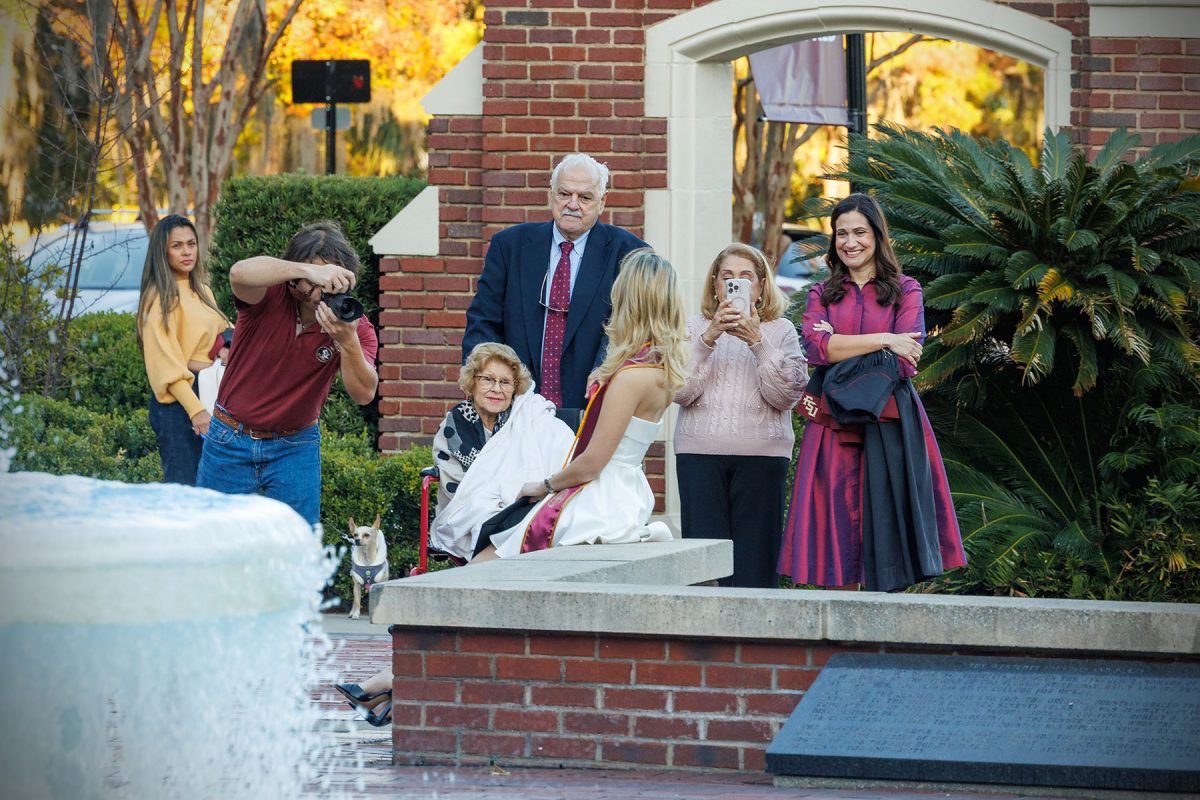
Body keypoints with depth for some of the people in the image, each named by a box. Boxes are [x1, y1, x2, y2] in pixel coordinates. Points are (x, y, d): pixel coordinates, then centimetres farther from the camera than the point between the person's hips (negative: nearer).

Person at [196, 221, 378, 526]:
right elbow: (240, 273, -41)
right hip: (231, 441, -1)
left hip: (296, 449, 1)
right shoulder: (270, 298, -17)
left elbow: (364, 394, -23)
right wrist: (310, 270, -54)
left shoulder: (354, 325, -11)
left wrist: (348, 342, -41)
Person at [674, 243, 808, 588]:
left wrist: (757, 343, -12)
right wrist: (709, 337, -11)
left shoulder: (780, 331, 10)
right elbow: (680, 391, -1)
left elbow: (785, 396, -3)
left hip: (761, 454, 0)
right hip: (700, 453, 1)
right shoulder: (694, 327, 12)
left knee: (755, 559, -5)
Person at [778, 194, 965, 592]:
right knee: (838, 525, -4)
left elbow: (904, 361, -5)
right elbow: (816, 348, -6)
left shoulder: (904, 290, 9)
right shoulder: (822, 294, 15)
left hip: (890, 424, -2)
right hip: (834, 429, 2)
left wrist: (840, 347, -6)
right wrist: (883, 340, -11)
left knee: (887, 526, -6)